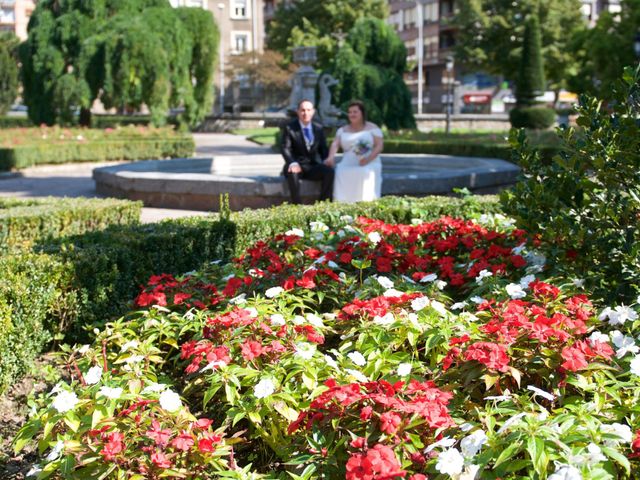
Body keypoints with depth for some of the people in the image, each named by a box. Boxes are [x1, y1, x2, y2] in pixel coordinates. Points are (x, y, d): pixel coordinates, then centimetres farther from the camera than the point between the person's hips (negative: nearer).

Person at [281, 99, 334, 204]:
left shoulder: (318, 129, 12)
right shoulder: (289, 128, -1)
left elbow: (323, 149, 13)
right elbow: (286, 149, -12)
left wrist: (326, 160, -12)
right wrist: (292, 163, -33)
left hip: (314, 166, 3)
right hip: (297, 165, -3)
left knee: (329, 171, -26)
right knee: (292, 172, -38)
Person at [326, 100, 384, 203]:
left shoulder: (372, 128, 11)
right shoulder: (343, 130, 20)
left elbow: (379, 146, 0)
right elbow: (335, 144, 4)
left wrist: (368, 158, -18)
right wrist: (331, 156, -19)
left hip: (369, 164, -2)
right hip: (348, 165, 2)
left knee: (366, 174, -36)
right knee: (340, 173, -30)